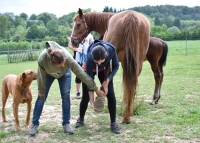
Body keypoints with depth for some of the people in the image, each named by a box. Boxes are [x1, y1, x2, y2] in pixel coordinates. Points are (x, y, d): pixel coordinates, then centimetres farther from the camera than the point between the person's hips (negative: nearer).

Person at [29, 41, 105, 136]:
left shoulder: (68, 58, -43)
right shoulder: (42, 59, -42)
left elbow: (81, 74, -36)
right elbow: (41, 76, -24)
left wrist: (96, 89, -30)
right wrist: (41, 91, -9)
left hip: (64, 72, 0)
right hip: (48, 73, 0)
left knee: (66, 95, -10)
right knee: (41, 96, -2)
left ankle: (66, 124, 3)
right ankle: (34, 124, 10)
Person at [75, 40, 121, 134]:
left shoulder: (111, 50, -37)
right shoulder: (89, 58, -41)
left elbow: (116, 66, -18)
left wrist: (107, 81, -29)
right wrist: (92, 102, -33)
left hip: (104, 69, 2)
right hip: (89, 69, -2)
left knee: (110, 94, -9)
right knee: (86, 96, -2)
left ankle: (113, 123, 1)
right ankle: (81, 118, 24)